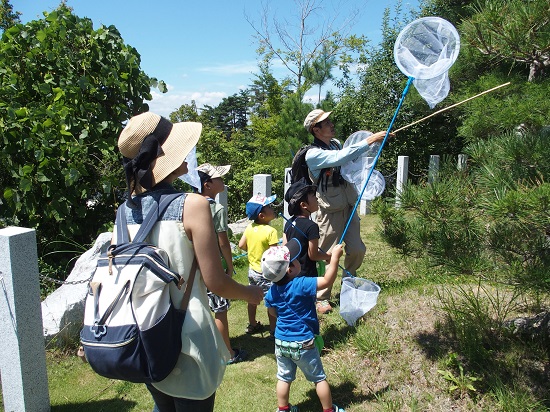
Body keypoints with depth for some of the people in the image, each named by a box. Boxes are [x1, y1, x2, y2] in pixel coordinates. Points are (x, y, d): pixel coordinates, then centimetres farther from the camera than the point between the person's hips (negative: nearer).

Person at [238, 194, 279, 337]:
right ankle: (273, 330, 16)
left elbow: (241, 245, 4)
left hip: (252, 270, 7)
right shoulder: (270, 231, -24)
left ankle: (252, 325, 37)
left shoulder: (249, 227, -3)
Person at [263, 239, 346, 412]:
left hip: (281, 342, 5)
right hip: (302, 344, -5)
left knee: (284, 378, 21)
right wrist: (335, 257, -22)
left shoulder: (272, 291, -6)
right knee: (319, 377, 16)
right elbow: (328, 280, -27)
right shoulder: (301, 285, -27)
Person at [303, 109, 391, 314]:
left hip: (349, 208, 7)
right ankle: (321, 298, 20)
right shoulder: (313, 154, -19)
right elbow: (340, 158, -35)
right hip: (331, 213, -7)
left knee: (357, 250, 11)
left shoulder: (336, 143, 5)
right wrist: (370, 140, -34)